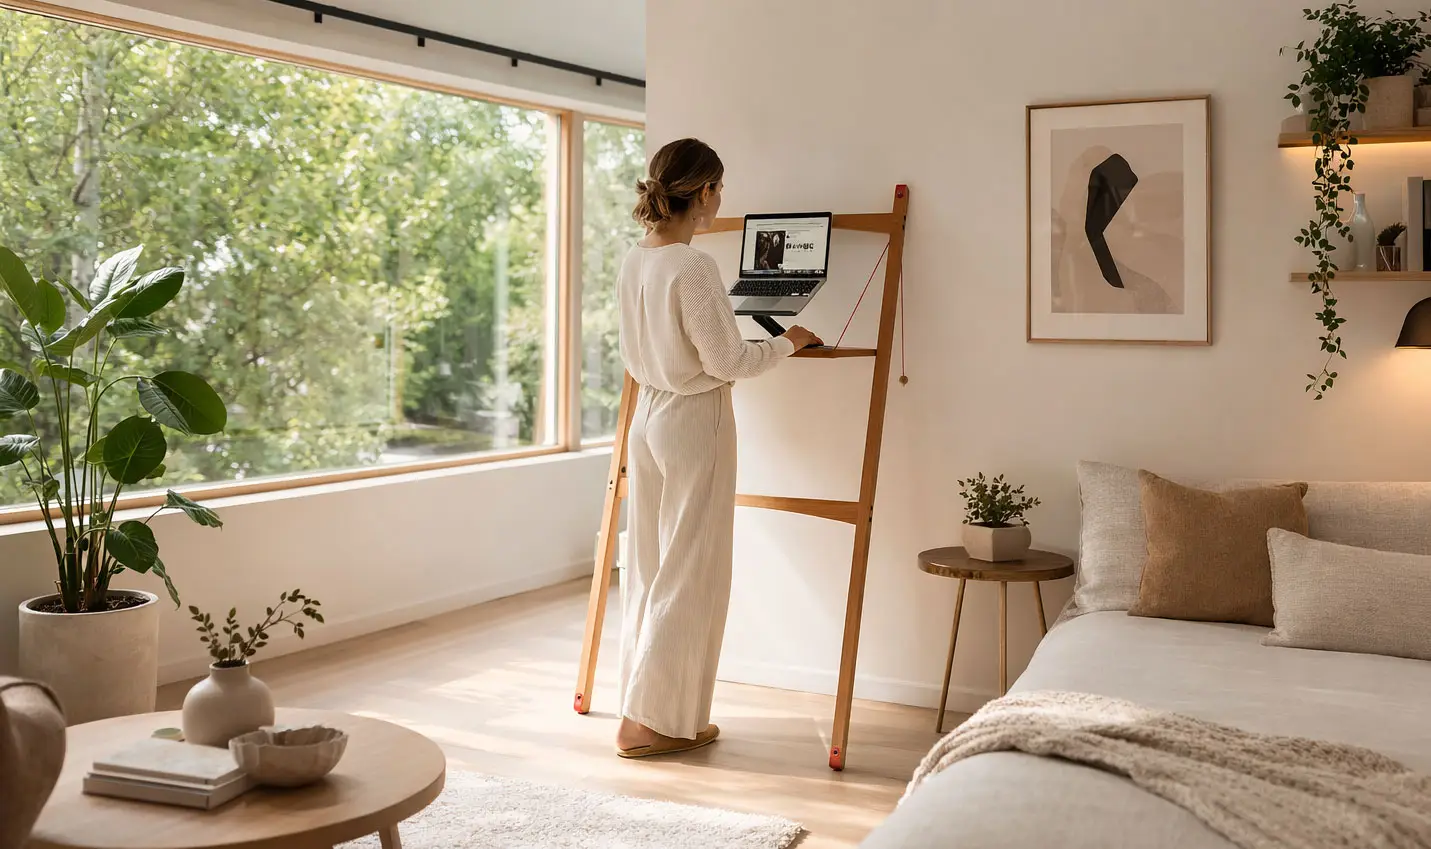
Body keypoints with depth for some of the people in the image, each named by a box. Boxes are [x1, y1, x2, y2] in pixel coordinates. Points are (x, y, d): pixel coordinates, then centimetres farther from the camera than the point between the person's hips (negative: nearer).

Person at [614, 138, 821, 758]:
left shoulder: (632, 264, 6)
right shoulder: (694, 268, -20)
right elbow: (726, 361, -16)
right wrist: (787, 343, -1)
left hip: (647, 418, 8)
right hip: (696, 424, -8)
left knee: (650, 567, 14)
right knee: (690, 574, 2)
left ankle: (645, 707, 24)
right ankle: (652, 720, 8)